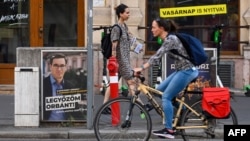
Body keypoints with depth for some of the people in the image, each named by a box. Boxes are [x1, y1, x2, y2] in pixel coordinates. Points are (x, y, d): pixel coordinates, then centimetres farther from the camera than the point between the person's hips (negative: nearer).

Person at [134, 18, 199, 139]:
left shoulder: (170, 39, -18)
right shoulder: (166, 39, 12)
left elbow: (157, 56, -26)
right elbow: (158, 56, 15)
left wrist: (141, 68, -27)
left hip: (187, 71, -10)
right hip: (181, 70, 10)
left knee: (166, 97, -9)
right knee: (160, 89, 12)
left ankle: (168, 130, -7)